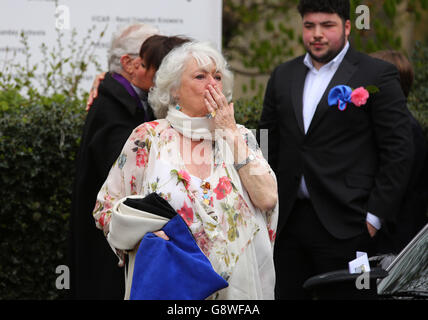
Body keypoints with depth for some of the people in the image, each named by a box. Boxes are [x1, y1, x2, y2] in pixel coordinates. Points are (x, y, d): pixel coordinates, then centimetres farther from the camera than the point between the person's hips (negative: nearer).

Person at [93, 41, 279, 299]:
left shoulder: (240, 137, 5)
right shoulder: (149, 138, -1)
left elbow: (267, 199, -11)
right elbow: (106, 209, 2)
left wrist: (230, 132, -7)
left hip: (235, 285, 2)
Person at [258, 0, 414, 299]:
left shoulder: (377, 75, -1)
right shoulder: (283, 76, 15)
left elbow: (399, 151, -5)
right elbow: (268, 148, 20)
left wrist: (376, 216, -9)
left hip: (344, 227, -5)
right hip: (288, 224, 5)